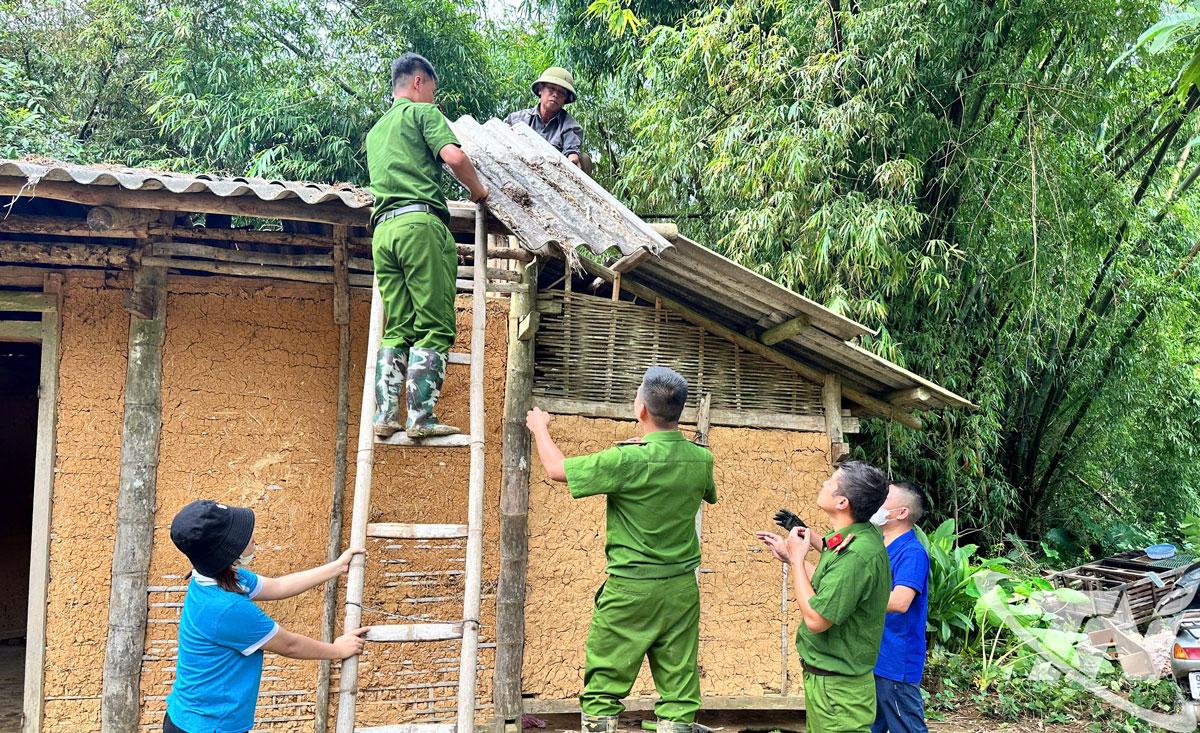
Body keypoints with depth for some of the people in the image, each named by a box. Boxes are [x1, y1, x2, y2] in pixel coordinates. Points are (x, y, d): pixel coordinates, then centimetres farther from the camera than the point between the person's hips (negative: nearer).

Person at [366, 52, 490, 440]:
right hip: (420, 222, -7)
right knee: (435, 327, -7)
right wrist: (477, 189, 8)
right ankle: (421, 417, -14)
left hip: (383, 229, 7)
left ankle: (385, 415, -2)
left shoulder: (375, 131, 29)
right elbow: (455, 156, -9)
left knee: (396, 330, 6)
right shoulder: (423, 112, 6)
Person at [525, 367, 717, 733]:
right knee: (678, 691, 8)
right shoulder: (701, 459, -3)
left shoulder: (628, 460, -19)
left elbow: (556, 468, -6)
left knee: (602, 691, 7)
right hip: (682, 591, 5)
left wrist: (540, 428, 13)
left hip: (630, 591, -4)